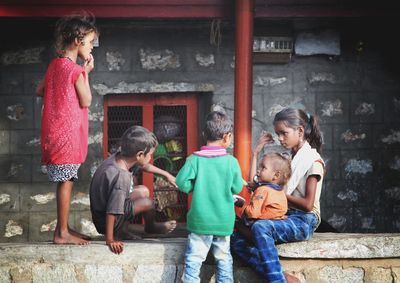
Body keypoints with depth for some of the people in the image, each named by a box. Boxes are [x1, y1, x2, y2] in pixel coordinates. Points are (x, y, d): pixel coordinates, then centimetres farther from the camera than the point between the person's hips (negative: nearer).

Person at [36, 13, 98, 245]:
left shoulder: (55, 65, 9)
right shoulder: (76, 70, -16)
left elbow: (40, 91, 19)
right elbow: (86, 101, -9)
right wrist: (86, 72, -4)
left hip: (56, 132, 9)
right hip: (68, 133, -9)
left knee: (66, 181, 14)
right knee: (67, 181, -3)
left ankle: (64, 228, 20)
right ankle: (62, 233, 2)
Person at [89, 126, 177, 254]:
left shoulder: (119, 157, -9)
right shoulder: (121, 177, -36)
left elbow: (145, 166, 12)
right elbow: (111, 212, -34)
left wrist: (167, 175, 22)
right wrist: (110, 240, -27)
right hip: (103, 219, -9)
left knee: (143, 191, 16)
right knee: (147, 203, -7)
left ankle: (120, 230, 19)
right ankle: (151, 227, 27)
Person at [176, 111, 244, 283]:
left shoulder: (195, 159, -7)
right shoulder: (231, 161, -5)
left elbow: (182, 183, -10)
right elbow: (237, 188, 1)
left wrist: (195, 187, 8)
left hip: (200, 220, -1)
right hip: (224, 221, 2)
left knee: (194, 260, 1)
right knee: (224, 259, 15)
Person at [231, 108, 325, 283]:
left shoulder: (313, 160, -3)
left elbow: (307, 204, -11)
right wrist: (256, 153, 10)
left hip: (303, 221, -7)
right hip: (283, 216, 7)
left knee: (260, 228, -35)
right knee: (236, 237, -16)